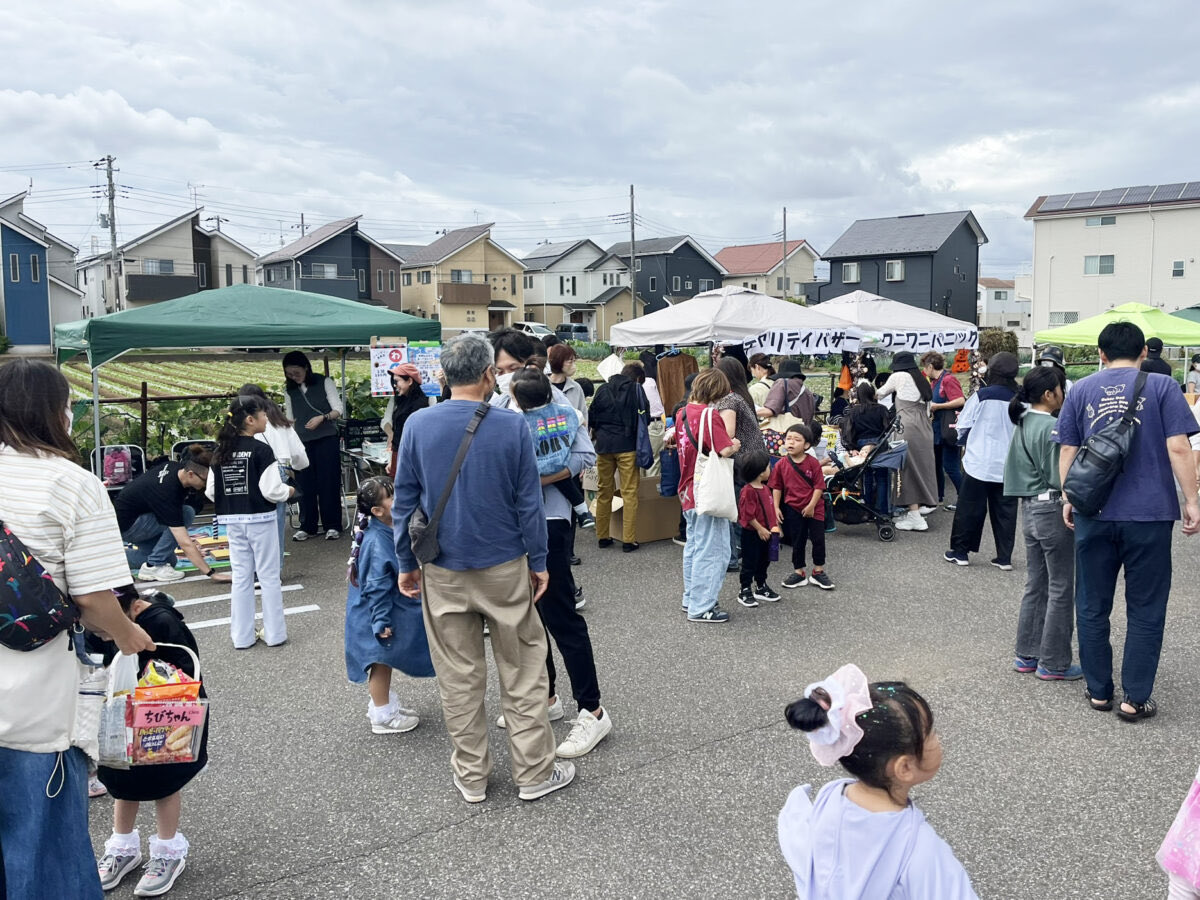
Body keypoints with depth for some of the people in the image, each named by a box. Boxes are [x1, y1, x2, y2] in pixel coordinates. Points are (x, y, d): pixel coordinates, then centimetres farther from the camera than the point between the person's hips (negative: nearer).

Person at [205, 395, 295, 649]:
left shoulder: (221, 452, 3)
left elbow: (211, 492, 4)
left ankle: (242, 636, 17)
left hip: (233, 522, 5)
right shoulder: (261, 450, -15)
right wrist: (289, 491, 1)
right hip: (260, 520, -5)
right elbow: (271, 491, -18)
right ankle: (274, 633, 12)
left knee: (240, 578, 12)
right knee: (269, 576, 6)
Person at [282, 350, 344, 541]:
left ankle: (332, 526, 5)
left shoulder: (324, 382, 1)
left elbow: (339, 410, -4)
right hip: (302, 442, 3)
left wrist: (322, 418, -21)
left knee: (329, 483, -2)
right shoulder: (290, 391, 12)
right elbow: (290, 419, 15)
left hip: (326, 439, -3)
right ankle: (307, 526, 12)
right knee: (305, 485, 3)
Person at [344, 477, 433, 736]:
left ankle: (383, 704, 40)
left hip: (389, 608, 10)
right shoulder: (377, 542, -29)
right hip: (375, 615, -10)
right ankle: (382, 716, 20)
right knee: (381, 661, 5)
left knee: (385, 661, 23)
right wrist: (381, 622, -24)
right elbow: (377, 587, -27)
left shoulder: (387, 532, 0)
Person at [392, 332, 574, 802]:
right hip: (505, 568, -1)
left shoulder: (418, 425, -5)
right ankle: (534, 772, 20)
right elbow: (529, 502, -6)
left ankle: (471, 776, 24)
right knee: (523, 670, 11)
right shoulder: (512, 426, -10)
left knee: (459, 677, 12)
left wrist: (406, 563, 9)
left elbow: (404, 501, 0)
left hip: (443, 573, 2)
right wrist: (538, 562, 4)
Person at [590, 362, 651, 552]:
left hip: (604, 444, 4)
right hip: (627, 446, -4)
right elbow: (645, 417, -2)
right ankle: (629, 540, -2)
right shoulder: (636, 389, -2)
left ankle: (602, 536, 18)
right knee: (630, 493, 0)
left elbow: (592, 418, 10)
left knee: (604, 492, 13)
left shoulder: (602, 389, 8)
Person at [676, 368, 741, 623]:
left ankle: (691, 599, 28)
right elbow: (724, 451, -24)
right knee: (711, 549, -1)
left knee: (694, 545, 19)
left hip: (688, 491, 9)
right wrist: (735, 445, -3)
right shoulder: (709, 414, -18)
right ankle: (701, 607, 2)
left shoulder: (682, 412, 8)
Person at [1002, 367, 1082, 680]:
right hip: (1053, 510, -9)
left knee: (1036, 585, 16)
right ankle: (1053, 663, 9)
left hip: (1030, 508, 9)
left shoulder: (1023, 424, 9)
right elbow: (1059, 479, -18)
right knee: (1061, 588, 2)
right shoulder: (1052, 427, -18)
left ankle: (1028, 655, 23)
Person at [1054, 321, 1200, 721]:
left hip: (1094, 513, 2)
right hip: (1149, 514, -2)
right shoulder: (1162, 386, -1)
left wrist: (1069, 498, 14)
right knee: (1145, 610, 8)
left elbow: (1067, 451, 5)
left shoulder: (1081, 390, 6)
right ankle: (1135, 699, 10)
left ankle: (1099, 691, 20)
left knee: (1092, 607, 12)